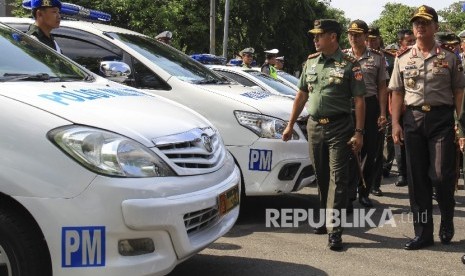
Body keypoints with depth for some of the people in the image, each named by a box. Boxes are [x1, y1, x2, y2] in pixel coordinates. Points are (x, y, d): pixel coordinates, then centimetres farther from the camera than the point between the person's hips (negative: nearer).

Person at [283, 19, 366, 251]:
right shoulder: (311, 62, 11)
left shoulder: (349, 65, -5)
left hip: (339, 127, -5)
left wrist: (359, 132, -13)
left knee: (337, 177, -6)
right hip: (314, 126, 5)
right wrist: (290, 125, 14)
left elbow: (359, 100, -7)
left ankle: (334, 229, -7)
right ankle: (325, 217, 28)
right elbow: (302, 95, 16)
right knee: (321, 176, 13)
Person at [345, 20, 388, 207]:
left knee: (371, 153, 6)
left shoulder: (377, 57, 4)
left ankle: (364, 193, 20)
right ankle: (349, 192, 5)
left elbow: (382, 87, 5)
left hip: (370, 106, 1)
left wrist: (383, 114, -3)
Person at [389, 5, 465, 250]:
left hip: (441, 118, -3)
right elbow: (397, 93, 9)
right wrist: (395, 124, 1)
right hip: (413, 118, 3)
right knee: (417, 177, 5)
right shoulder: (403, 59, 8)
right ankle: (423, 233, 14)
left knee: (441, 174, -8)